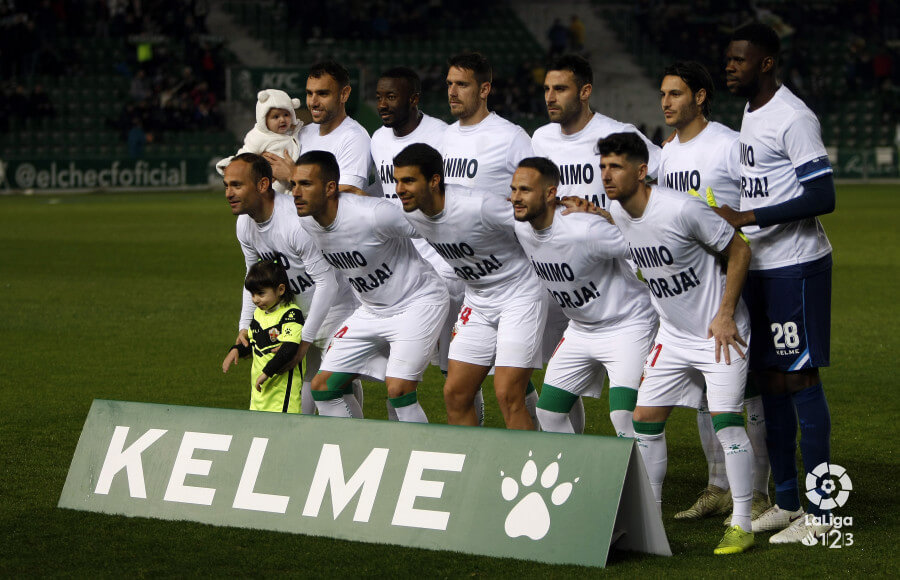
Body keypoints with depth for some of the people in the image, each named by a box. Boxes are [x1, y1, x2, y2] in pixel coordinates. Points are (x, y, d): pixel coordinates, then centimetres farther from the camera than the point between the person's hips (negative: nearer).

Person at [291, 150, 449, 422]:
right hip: (370, 311, 8)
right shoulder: (306, 221, -8)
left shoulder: (373, 215, -30)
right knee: (322, 386, 2)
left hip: (418, 303, -8)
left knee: (398, 390, -21)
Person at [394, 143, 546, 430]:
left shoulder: (479, 207, -28)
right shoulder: (412, 213, -6)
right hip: (477, 302, 7)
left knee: (507, 396, -15)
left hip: (520, 296, -7)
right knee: (455, 393, 3)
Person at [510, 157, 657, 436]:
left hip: (627, 326, -8)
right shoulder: (521, 229, -8)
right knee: (549, 412, 7)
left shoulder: (585, 231, -31)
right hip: (580, 329, 8)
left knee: (623, 415, -20)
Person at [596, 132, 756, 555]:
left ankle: (741, 525, -5)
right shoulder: (616, 213, -3)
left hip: (721, 332, -7)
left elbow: (738, 250, -15)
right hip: (673, 335, 7)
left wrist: (725, 315, -17)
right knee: (645, 418, 3)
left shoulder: (682, 210, -24)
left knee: (724, 417, -13)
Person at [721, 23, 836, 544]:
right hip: (760, 266, 9)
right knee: (768, 379, 12)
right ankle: (786, 501, 21)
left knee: (800, 379, -7)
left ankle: (820, 512, -3)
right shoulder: (751, 114, 14)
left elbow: (823, 197, -22)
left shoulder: (793, 119, -16)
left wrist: (748, 217, -22)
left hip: (796, 265, -9)